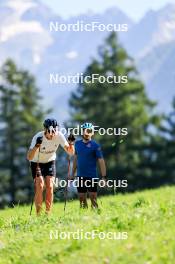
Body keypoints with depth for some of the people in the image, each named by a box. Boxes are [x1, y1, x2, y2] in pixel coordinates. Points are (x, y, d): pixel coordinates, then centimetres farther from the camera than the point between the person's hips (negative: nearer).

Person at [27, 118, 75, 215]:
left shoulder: (59, 136, -22)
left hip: (50, 162, 3)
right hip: (36, 163, -3)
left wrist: (71, 144, -37)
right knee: (39, 186, -16)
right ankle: (38, 214, -9)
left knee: (49, 187, -9)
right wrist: (36, 146, -56)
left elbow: (70, 152, -17)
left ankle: (48, 213, 0)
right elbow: (29, 157, -40)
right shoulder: (38, 137, -32)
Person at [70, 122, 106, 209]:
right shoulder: (77, 143, 8)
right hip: (80, 176, 5)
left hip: (92, 176, -5)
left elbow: (101, 161, -8)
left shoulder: (95, 146, -7)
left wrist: (104, 177, -15)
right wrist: (73, 174, 16)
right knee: (82, 199, 7)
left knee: (93, 199, -5)